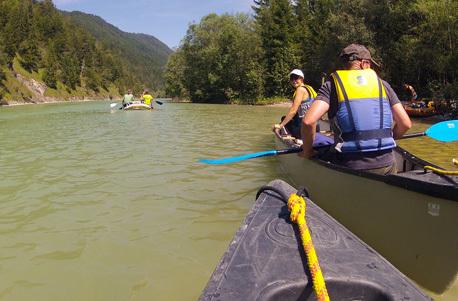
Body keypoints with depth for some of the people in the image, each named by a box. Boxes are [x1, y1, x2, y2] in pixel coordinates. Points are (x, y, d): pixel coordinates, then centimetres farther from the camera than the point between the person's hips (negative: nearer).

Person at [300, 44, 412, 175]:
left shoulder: (332, 84, 3)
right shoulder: (381, 83, 11)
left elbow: (308, 121, -12)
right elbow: (406, 124, 10)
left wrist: (307, 151, 3)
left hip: (351, 166, -3)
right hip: (386, 165, 3)